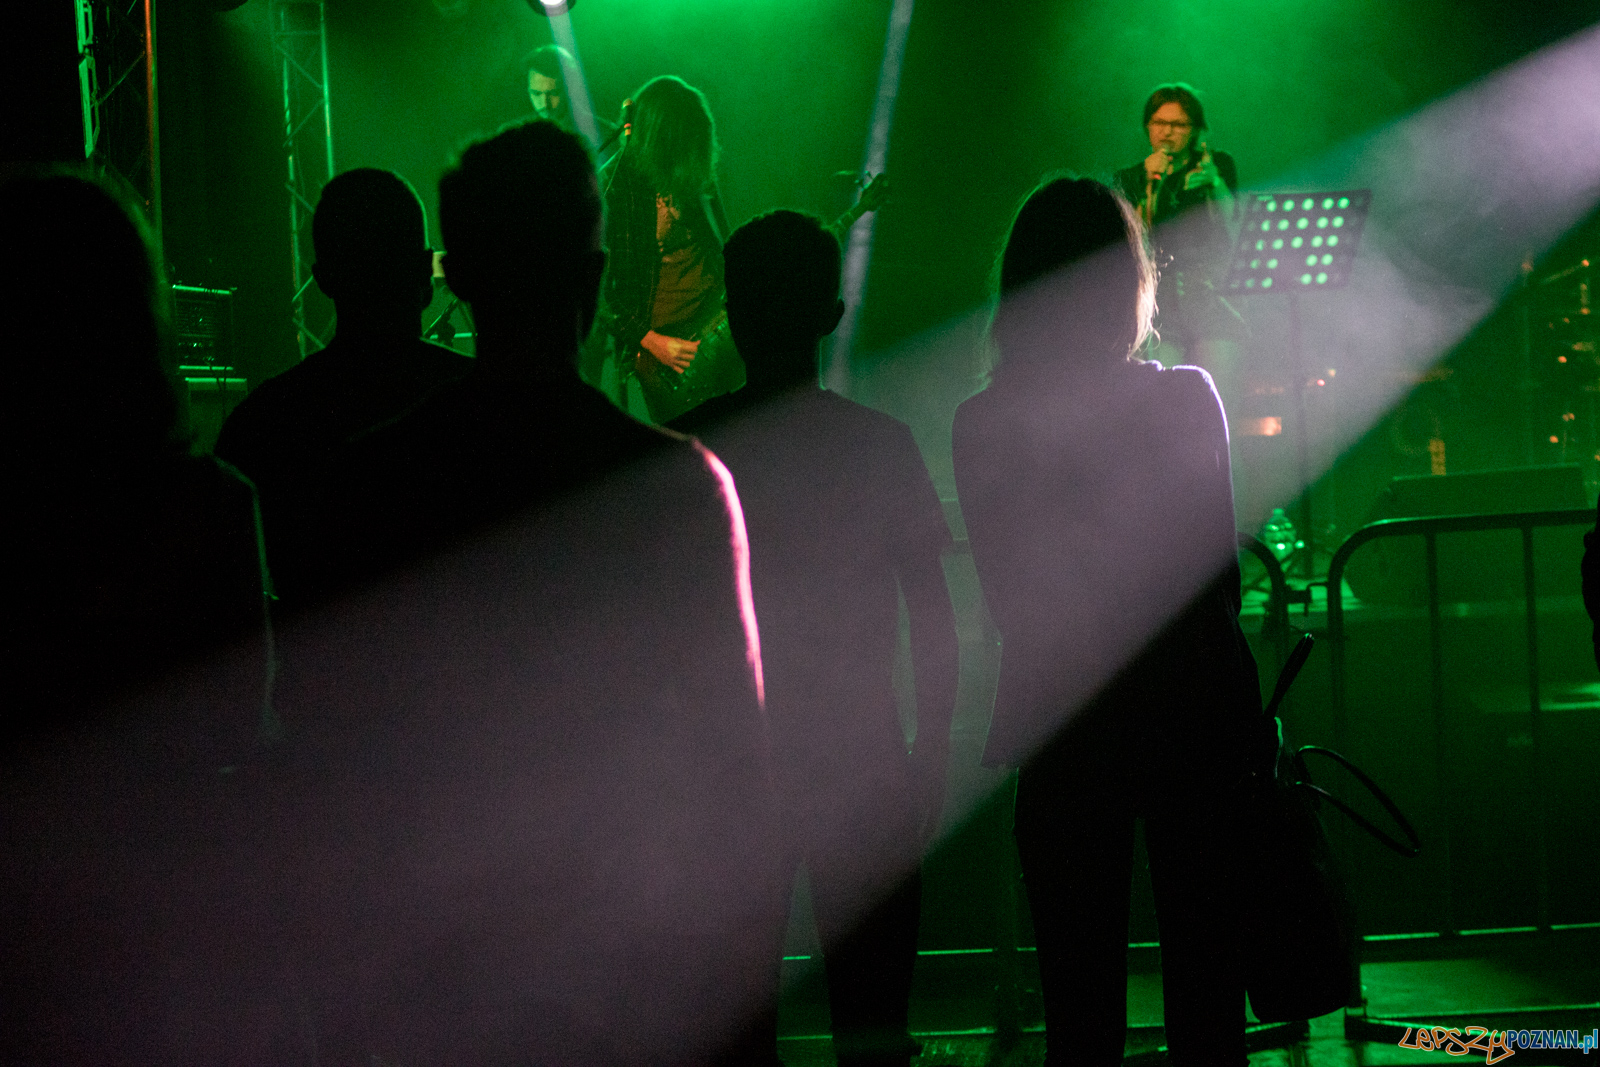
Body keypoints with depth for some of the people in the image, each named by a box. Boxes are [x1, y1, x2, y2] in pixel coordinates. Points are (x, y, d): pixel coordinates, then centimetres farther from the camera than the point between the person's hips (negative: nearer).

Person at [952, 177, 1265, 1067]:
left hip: (1063, 728, 0)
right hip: (1197, 712, 0)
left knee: (1081, 992, 8)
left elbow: (1009, 602, -2)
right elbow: (1220, 578, -2)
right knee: (1205, 970, 10)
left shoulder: (985, 426, -8)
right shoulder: (1188, 398, -8)